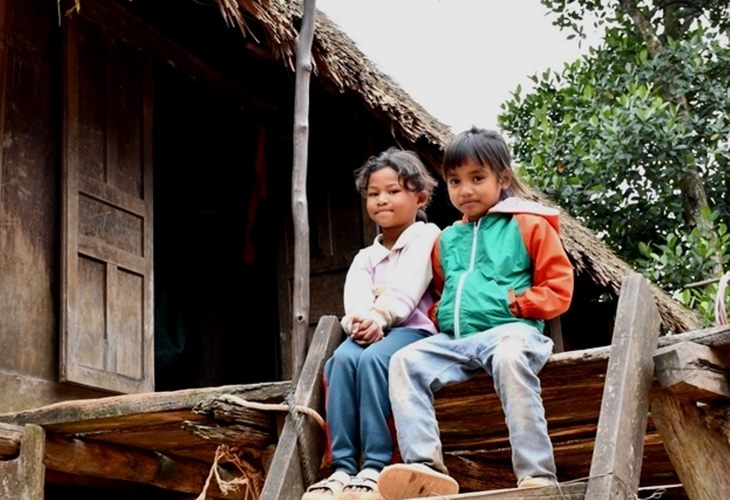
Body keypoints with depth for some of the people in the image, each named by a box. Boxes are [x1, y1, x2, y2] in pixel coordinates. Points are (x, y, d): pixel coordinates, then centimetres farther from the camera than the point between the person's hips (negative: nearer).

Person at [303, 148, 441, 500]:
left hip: (413, 328, -4)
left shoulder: (426, 236, 10)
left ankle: (376, 469, -39)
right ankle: (343, 468, -37)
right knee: (342, 359, -30)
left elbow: (408, 289, -8)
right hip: (369, 332, 5)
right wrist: (363, 322, -20)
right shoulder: (365, 257, 25)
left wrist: (379, 316, -24)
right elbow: (355, 298, 3)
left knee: (373, 359, -36)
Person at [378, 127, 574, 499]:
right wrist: (439, 315, 15)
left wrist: (519, 302, -10)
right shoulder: (447, 239, 25)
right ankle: (425, 466, -32)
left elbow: (559, 286, 5)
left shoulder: (528, 225, 9)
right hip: (454, 339, 6)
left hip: (509, 329, -6)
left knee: (509, 359, -40)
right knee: (405, 362, -19)